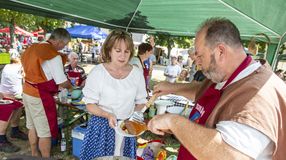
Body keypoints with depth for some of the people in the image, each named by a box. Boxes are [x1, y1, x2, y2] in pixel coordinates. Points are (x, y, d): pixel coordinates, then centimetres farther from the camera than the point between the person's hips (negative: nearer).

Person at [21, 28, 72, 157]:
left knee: (32, 127, 22)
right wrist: (70, 87, 4)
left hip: (27, 92, 9)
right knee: (45, 132, 5)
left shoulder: (33, 48, 6)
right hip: (40, 96, -9)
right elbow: (62, 82, -17)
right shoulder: (54, 56, -20)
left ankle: (34, 155, 39)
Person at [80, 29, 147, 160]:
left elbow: (140, 102, 7)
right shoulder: (98, 72, -11)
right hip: (102, 126, -2)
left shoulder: (137, 73, -2)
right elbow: (90, 105, -7)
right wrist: (108, 115, -23)